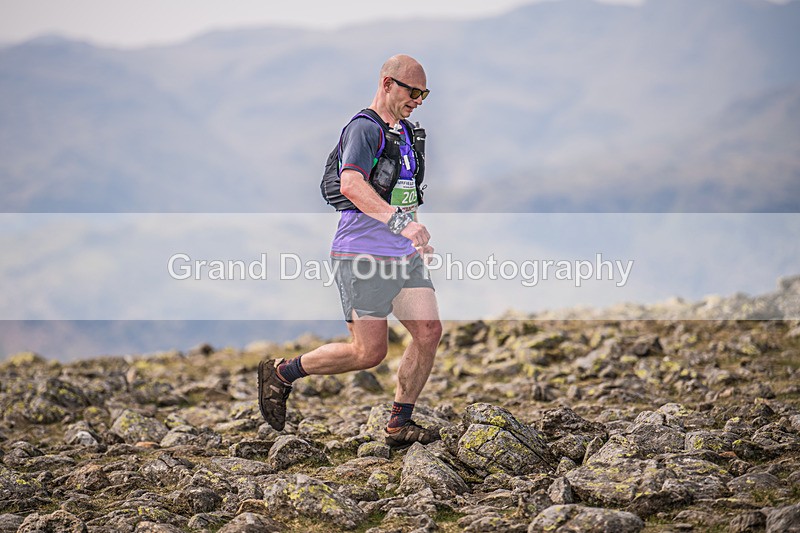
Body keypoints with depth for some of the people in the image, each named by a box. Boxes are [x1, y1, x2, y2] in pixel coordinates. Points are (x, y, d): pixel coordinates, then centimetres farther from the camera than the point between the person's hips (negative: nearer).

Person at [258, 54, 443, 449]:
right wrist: (400, 221, -42)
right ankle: (282, 374, 13)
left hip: (404, 258, 9)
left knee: (429, 332, -3)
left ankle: (400, 425, 7)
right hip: (364, 257, -8)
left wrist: (417, 237, 28)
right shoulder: (363, 128, -13)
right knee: (369, 352, -7)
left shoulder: (406, 133, 17)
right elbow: (351, 185, -31)